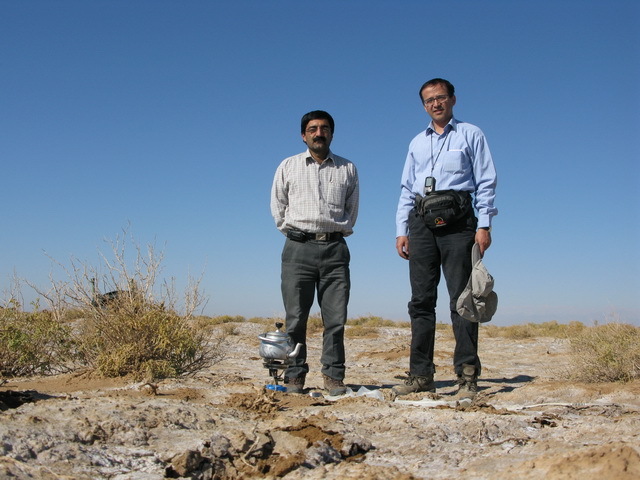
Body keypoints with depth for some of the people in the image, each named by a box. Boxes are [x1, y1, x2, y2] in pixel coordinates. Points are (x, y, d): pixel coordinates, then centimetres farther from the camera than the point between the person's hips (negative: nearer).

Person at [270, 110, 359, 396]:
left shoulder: (347, 169, 15)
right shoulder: (289, 166, 14)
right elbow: (277, 205, 18)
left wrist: (340, 229, 13)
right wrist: (291, 229, 11)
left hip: (335, 247, 1)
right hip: (299, 247, 0)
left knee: (336, 318, -2)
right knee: (295, 318, -3)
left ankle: (333, 375, 6)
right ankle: (294, 375, 5)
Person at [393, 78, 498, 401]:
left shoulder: (471, 135, 11)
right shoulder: (417, 143, 23)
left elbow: (486, 182, 4)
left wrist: (484, 225, -8)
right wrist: (401, 229, 10)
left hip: (457, 220, -4)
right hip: (421, 221, 4)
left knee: (461, 298, -7)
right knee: (421, 299, 1)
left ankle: (467, 376, -4)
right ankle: (421, 374, 4)